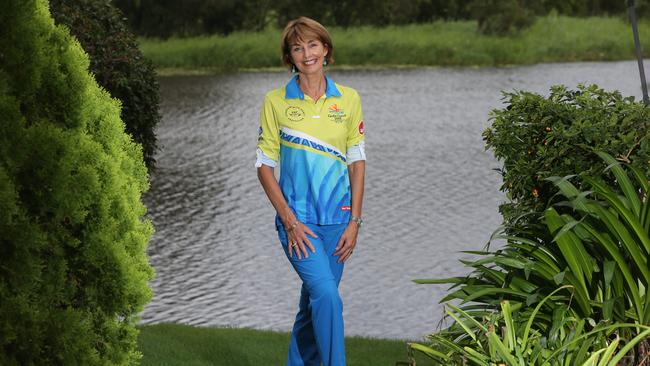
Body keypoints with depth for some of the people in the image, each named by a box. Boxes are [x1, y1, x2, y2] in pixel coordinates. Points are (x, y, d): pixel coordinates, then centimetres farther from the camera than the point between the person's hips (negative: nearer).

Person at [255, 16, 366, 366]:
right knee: (327, 295, -20)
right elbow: (264, 166, 0)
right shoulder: (276, 101, -1)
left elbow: (357, 162, 7)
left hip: (336, 219, 3)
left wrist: (354, 222, 0)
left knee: (313, 304, 10)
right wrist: (289, 221, -9)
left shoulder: (348, 99, 5)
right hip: (297, 217, -3)